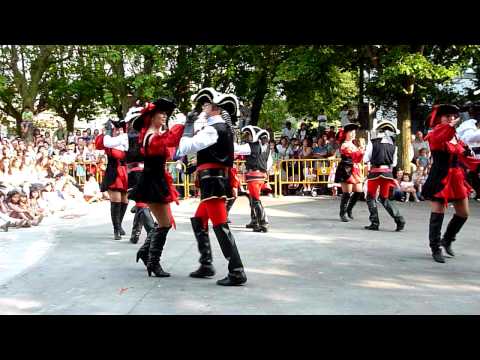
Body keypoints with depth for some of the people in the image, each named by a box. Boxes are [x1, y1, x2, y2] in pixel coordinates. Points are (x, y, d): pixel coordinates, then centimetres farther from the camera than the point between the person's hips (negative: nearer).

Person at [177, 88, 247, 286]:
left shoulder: (213, 129, -14)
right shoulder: (223, 128, 17)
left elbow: (185, 148, -20)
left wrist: (189, 124, -9)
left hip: (212, 181, -10)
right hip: (217, 181, 10)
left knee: (220, 226, -11)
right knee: (198, 222, 19)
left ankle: (237, 273, -12)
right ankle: (206, 265, 23)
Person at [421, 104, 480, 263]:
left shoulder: (456, 137, 13)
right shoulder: (435, 135, -7)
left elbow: (463, 157, 17)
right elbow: (439, 138, -33)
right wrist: (451, 125, -42)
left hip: (457, 178, 7)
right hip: (440, 179, -7)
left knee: (463, 213, 11)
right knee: (438, 214, -5)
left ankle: (447, 240, 31)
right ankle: (436, 249, 5)